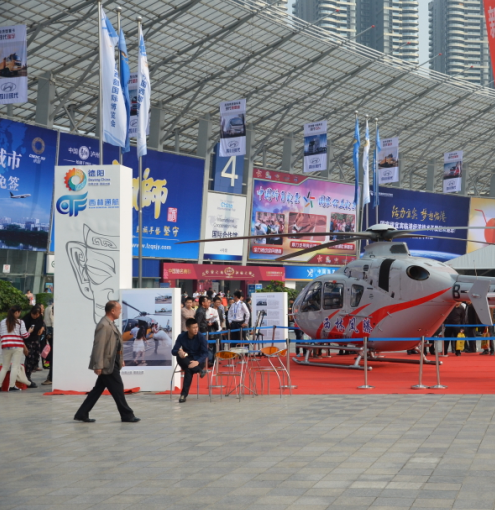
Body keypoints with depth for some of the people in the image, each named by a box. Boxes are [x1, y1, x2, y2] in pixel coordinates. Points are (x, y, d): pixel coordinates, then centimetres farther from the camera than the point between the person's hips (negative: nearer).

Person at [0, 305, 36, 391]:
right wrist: (29, 331, 14)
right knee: (15, 366, -2)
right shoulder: (20, 322, -2)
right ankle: (12, 386, -7)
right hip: (17, 346, -4)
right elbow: (24, 335, -5)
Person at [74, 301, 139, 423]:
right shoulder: (104, 325, -19)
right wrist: (98, 366, -24)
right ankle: (127, 415, 12)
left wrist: (120, 359, 21)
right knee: (118, 390, 1)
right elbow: (99, 346, -23)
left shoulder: (110, 324, 14)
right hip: (107, 364, -10)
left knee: (98, 390, 12)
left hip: (112, 363, 10)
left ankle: (82, 414, 16)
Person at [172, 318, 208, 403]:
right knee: (179, 356, -32)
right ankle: (200, 370, -28)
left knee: (189, 370, -36)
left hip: (198, 361, -3)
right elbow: (173, 351, -9)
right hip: (186, 361, 3)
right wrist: (179, 352, -34)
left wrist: (197, 362, -35)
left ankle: (184, 394, -28)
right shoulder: (181, 337, -6)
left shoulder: (201, 337, -11)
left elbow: (205, 353, -15)